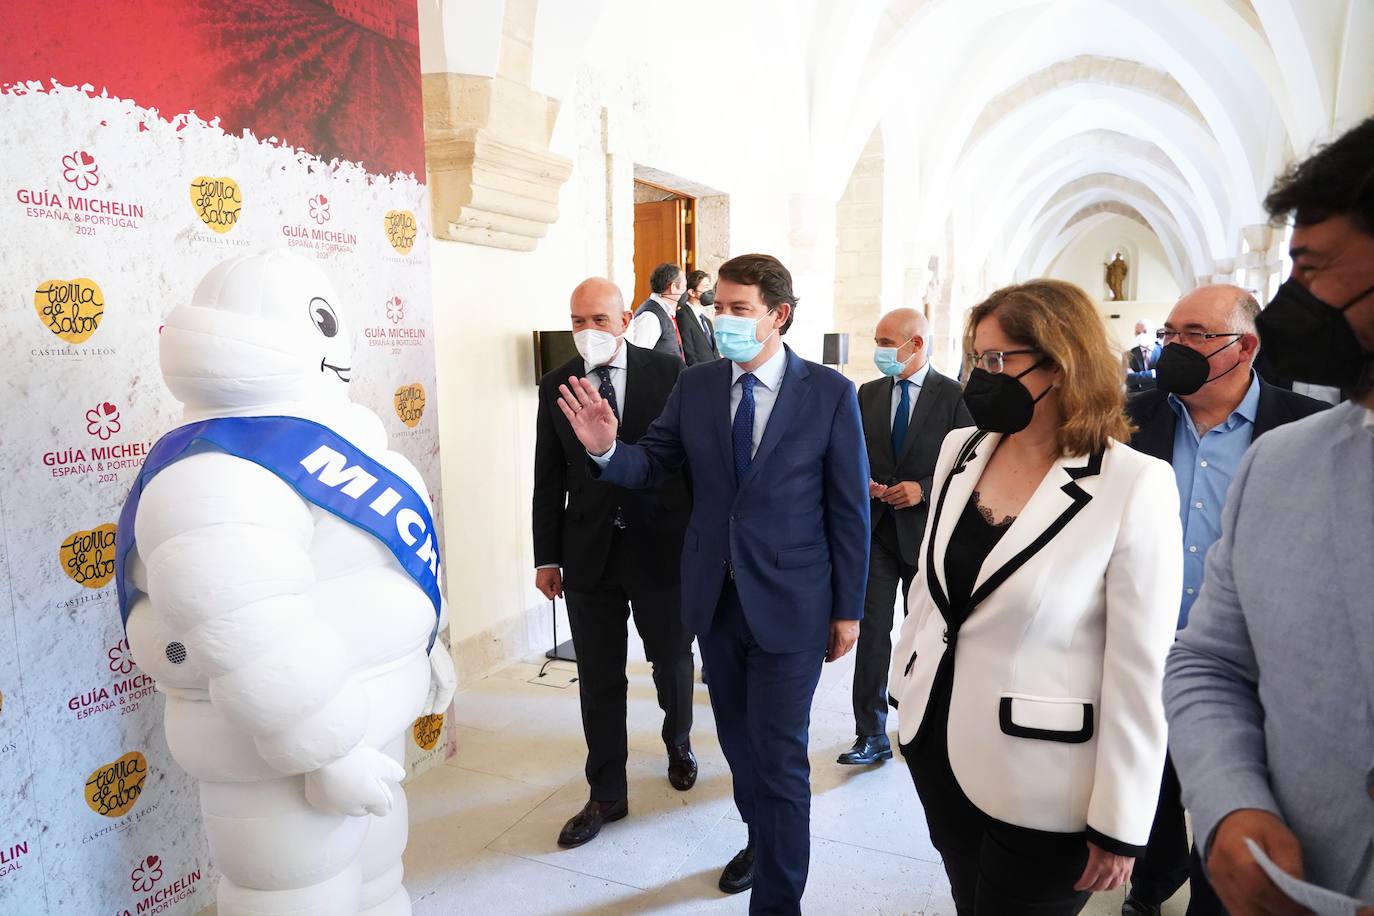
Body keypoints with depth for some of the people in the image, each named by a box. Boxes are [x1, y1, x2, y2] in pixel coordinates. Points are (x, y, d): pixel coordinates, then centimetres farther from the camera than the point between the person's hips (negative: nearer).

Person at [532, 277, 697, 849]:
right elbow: (549, 479, 5)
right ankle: (606, 796, 28)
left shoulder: (669, 374, -6)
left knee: (673, 662, 18)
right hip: (590, 555, 2)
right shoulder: (556, 386, 2)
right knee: (598, 681, 10)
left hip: (663, 547, -1)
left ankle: (678, 744, 48)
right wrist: (547, 556, 5)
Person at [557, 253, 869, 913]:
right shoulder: (695, 386, -1)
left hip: (788, 604, -4)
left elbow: (849, 508, -6)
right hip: (715, 597, 4)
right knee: (737, 737, 22)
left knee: (779, 758, 2)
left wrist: (848, 609, -3)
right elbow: (650, 465, 3)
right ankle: (759, 837, 48)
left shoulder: (830, 393, -9)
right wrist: (606, 449, -20)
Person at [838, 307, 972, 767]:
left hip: (925, 531, -2)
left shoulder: (954, 396, -6)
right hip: (876, 529, 3)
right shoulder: (869, 394, 7)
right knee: (872, 632, -1)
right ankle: (872, 735, 9)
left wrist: (923, 489, -17)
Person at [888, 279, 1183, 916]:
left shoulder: (1135, 486, -18)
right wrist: (907, 694, 14)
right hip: (937, 742, 5)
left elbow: (1140, 673, -15)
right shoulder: (960, 449, -1)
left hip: (1037, 787, -5)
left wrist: (1119, 828, -10)